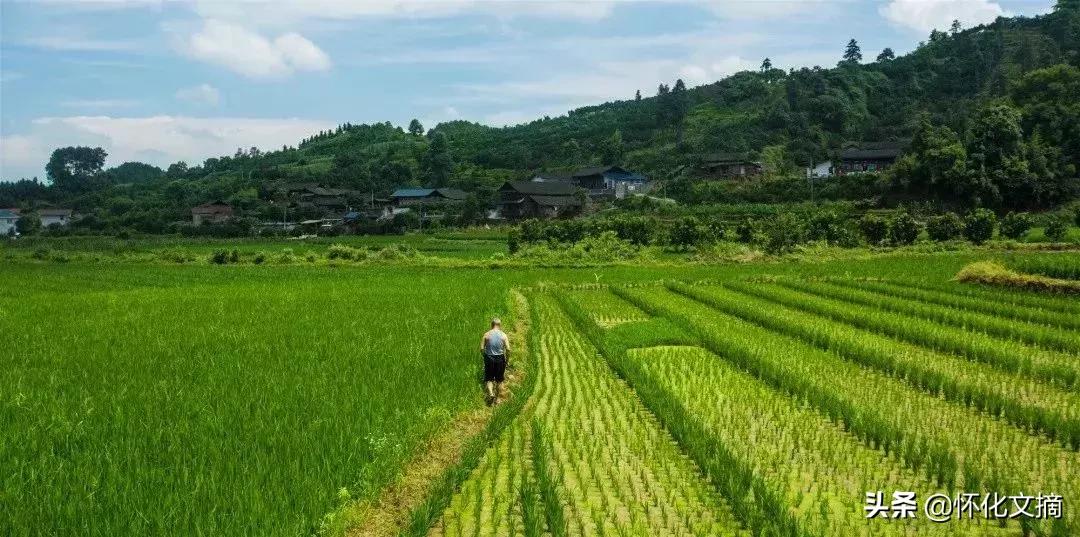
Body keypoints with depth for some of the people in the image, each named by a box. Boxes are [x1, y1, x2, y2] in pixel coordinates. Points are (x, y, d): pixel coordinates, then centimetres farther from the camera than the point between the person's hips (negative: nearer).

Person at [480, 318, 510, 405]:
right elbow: (508, 349, -10)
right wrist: (507, 360, 3)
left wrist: (485, 355, 11)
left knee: (489, 379, 10)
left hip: (489, 358, 0)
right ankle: (496, 398, 22)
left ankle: (490, 393, -14)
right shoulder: (503, 335, -5)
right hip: (500, 359, 0)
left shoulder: (487, 335, -5)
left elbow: (481, 348, -6)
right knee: (499, 380, 14)